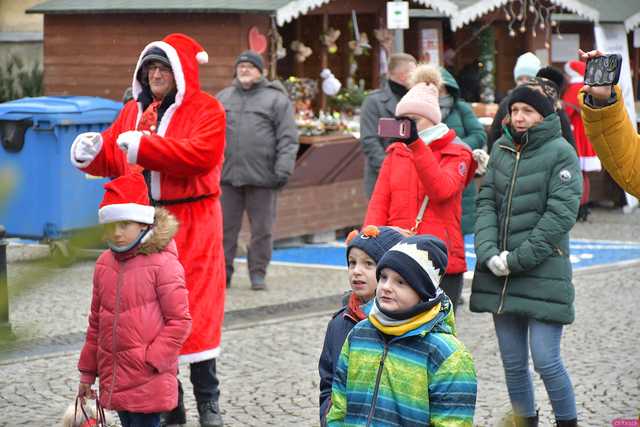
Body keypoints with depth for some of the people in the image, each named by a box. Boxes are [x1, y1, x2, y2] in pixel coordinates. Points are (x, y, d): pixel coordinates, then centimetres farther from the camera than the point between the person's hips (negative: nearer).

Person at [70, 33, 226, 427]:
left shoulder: (206, 109, -3)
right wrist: (91, 152, -8)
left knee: (196, 311, -4)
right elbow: (113, 157, 15)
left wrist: (145, 145, -20)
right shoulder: (134, 110, 15)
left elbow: (202, 153, -20)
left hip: (191, 225, -5)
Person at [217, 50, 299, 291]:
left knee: (262, 228, 2)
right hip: (227, 174, 3)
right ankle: (223, 272, 12)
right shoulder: (223, 98, 15)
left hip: (261, 178, -3)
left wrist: (283, 170, -11)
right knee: (225, 226, 4)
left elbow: (288, 138, -2)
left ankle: (258, 273, 12)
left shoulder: (276, 99, 3)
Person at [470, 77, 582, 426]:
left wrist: (518, 259, -15)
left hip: (543, 273, -5)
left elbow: (561, 214, -13)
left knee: (546, 361, -7)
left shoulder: (561, 152, -6)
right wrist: (488, 252, -10)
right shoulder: (501, 149, 10)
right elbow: (486, 202, 6)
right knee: (512, 362, 11)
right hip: (499, 278, 5)